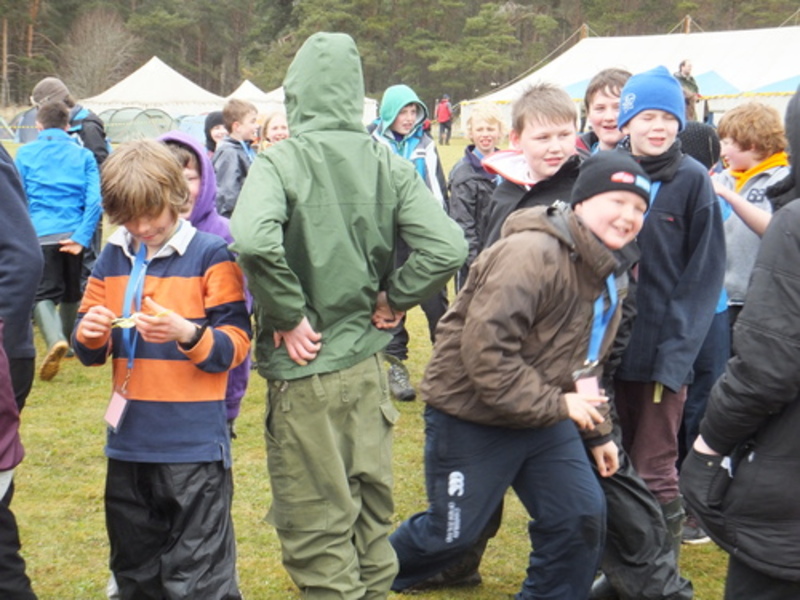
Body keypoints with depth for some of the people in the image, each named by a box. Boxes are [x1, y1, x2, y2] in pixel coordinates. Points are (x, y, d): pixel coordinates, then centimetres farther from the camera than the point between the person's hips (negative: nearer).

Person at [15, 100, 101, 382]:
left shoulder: (25, 153, 5)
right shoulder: (83, 155, 8)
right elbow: (94, 199, -4)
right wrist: (82, 237, -8)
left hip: (40, 234, -2)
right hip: (74, 235, 2)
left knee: (42, 294, -3)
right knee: (71, 293, 20)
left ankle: (55, 339, -30)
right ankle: (67, 342, 33)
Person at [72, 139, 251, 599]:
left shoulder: (211, 255, -6)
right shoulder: (113, 258, 10)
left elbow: (236, 344, -8)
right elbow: (92, 352, 14)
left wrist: (188, 333, -25)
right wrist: (90, 335, -9)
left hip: (195, 445, -6)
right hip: (129, 441, 6)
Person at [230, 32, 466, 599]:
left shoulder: (281, 161, -12)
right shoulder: (389, 165, -1)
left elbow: (254, 240, -30)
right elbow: (446, 246, -10)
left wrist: (289, 316, -17)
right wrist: (394, 298, 3)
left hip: (303, 369, -4)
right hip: (368, 366, 5)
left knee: (318, 530, 5)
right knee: (371, 514, 18)